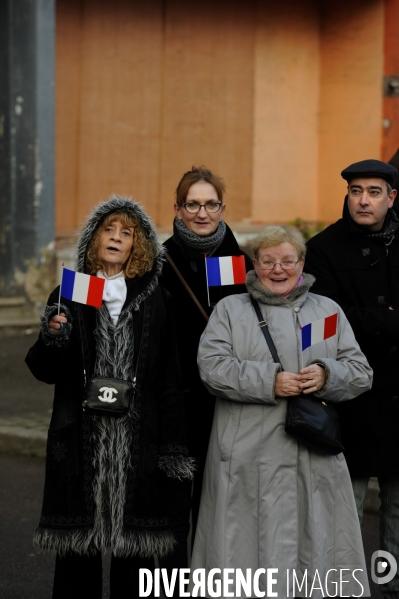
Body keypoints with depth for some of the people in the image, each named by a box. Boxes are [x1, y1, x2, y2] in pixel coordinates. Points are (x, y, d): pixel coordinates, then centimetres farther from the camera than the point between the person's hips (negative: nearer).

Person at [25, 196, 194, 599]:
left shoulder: (156, 302, 7)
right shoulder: (70, 296, 7)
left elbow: (170, 379, 4)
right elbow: (45, 371, 5)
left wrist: (174, 449, -1)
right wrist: (53, 338, -16)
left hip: (138, 441, 0)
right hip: (80, 441, 0)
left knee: (134, 547, 2)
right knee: (77, 547, 1)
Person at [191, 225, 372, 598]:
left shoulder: (328, 311, 17)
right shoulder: (230, 309, 10)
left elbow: (361, 372, 11)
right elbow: (212, 365, -5)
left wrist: (327, 375, -11)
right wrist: (269, 381, -15)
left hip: (316, 461, 2)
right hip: (249, 460, -2)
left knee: (318, 553, 1)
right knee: (250, 550, -3)